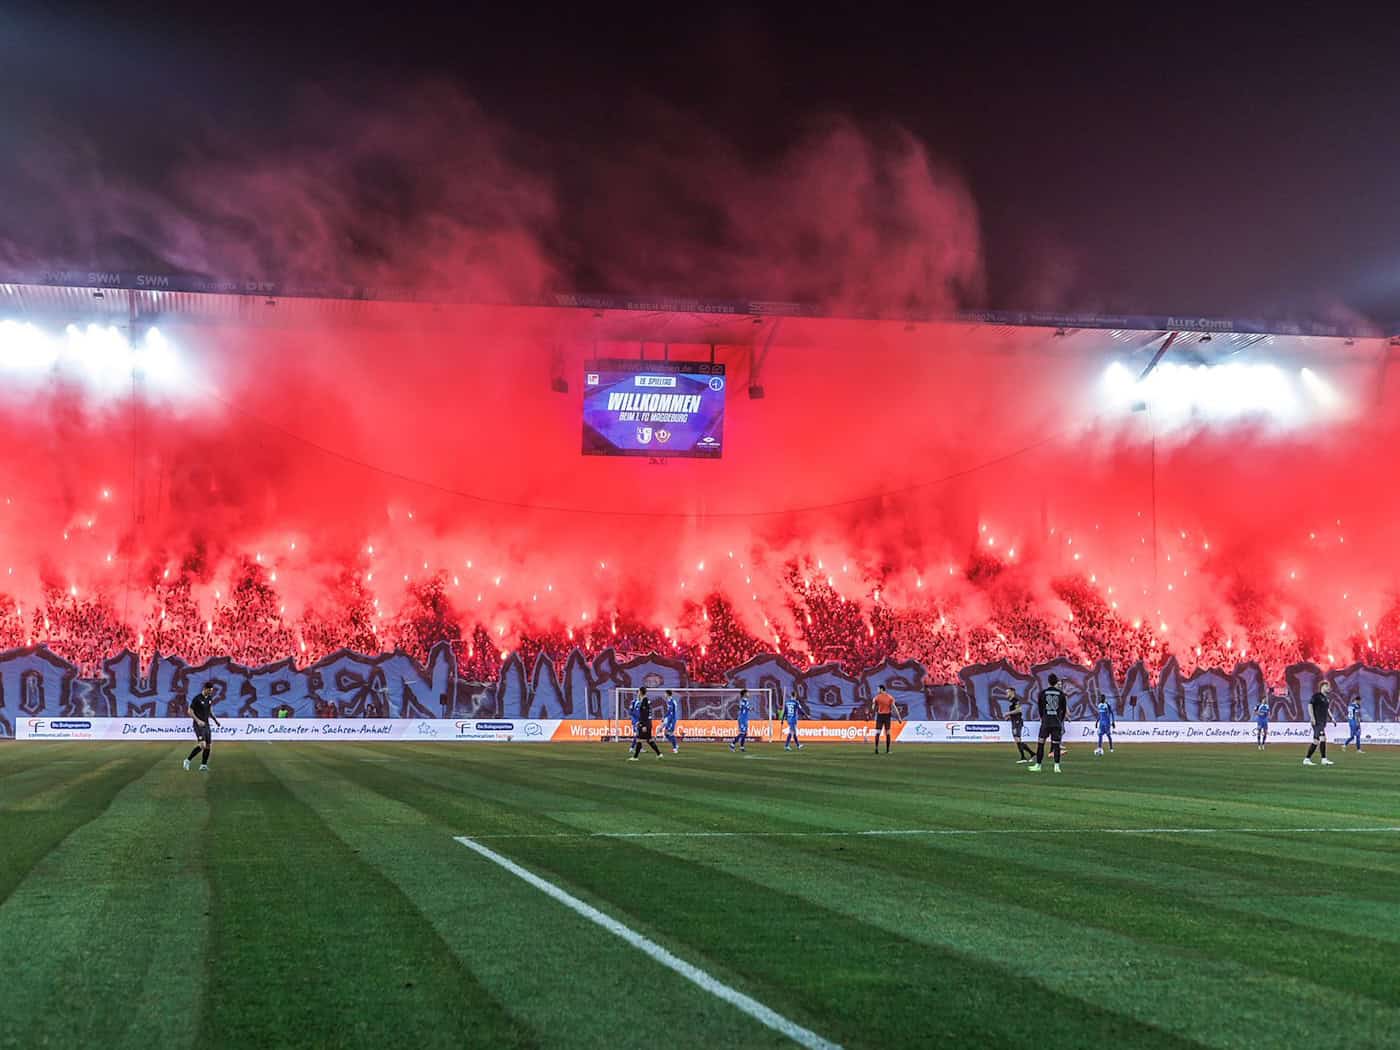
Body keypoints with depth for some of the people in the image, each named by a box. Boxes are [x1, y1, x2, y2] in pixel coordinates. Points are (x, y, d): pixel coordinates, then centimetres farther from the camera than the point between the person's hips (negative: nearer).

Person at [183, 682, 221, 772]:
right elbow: (190, 712, -10)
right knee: (202, 744, -20)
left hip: (206, 724, 7)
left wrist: (216, 720, 10)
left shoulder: (210, 698, 8)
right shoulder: (197, 698, -12)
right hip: (198, 725, -7)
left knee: (208, 746, 3)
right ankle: (188, 760, -7)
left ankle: (203, 765, 11)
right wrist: (198, 720, -21)